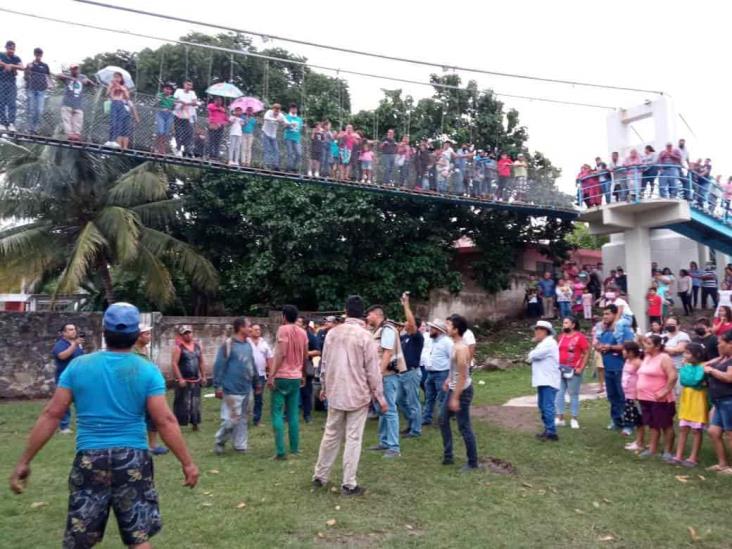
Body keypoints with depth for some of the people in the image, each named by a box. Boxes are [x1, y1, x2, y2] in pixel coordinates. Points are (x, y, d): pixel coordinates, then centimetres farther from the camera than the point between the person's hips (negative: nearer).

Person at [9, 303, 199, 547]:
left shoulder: (78, 366, 0)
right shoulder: (147, 370, -7)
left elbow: (51, 415, -1)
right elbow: (166, 421, -11)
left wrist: (24, 461, 7)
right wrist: (187, 463, -4)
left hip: (89, 460, 2)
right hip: (133, 459, -1)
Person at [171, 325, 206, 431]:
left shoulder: (197, 345, 9)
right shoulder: (178, 347, -9)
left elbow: (202, 362, 15)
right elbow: (174, 363, -14)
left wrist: (203, 376, 12)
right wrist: (180, 379, -18)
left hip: (196, 380, 6)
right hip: (184, 381, -6)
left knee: (195, 404, 11)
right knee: (181, 404, -4)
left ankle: (195, 423, 21)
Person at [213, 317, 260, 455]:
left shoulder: (248, 344, 10)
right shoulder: (228, 345, -12)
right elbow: (219, 366, -14)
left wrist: (256, 383, 21)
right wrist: (218, 386, -16)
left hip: (246, 389, 8)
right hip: (232, 390, -7)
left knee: (243, 419, 12)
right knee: (232, 418, -5)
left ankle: (240, 445, 22)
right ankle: (219, 442, 15)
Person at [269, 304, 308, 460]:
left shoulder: (283, 329, -9)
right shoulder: (303, 332, 8)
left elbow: (281, 354, -18)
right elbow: (305, 357, 14)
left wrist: (272, 375, -18)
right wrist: (303, 375, 27)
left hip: (281, 377, -6)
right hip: (296, 377, 6)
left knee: (277, 413, -1)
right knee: (294, 414, 12)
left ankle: (280, 451, -5)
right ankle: (295, 448, 17)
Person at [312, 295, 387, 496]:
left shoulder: (332, 333, 1)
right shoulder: (365, 335, -12)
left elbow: (324, 363, 8)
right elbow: (373, 370, -11)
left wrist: (324, 387, 22)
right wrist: (380, 397, -2)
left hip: (335, 393, 5)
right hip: (358, 394, -4)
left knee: (331, 435, 16)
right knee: (353, 439, 3)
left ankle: (320, 476, 26)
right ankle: (349, 484, 8)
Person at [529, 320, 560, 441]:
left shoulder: (549, 343, -14)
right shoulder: (543, 343, 21)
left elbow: (533, 355, -21)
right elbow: (534, 356, 17)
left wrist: (531, 355, 0)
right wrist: (532, 356, -4)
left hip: (549, 381, -10)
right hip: (542, 380, 10)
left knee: (548, 407, -10)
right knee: (543, 407, 14)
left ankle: (551, 432, -7)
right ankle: (548, 430, 22)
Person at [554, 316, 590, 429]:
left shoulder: (580, 337, -7)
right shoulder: (561, 336, 11)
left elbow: (587, 353, -9)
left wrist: (581, 368, -13)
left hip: (573, 370, -6)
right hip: (560, 369, 6)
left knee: (573, 394, 3)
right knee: (559, 393, 6)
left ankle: (574, 419, 12)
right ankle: (560, 418, 13)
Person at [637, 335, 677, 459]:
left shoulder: (664, 358, -14)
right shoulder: (646, 357, 13)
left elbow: (673, 376, -23)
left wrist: (665, 391, -23)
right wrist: (640, 391, 15)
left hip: (659, 399, -9)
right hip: (646, 398, 9)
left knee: (666, 425, 3)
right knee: (652, 424, 15)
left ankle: (667, 451, 11)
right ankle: (652, 449, 23)